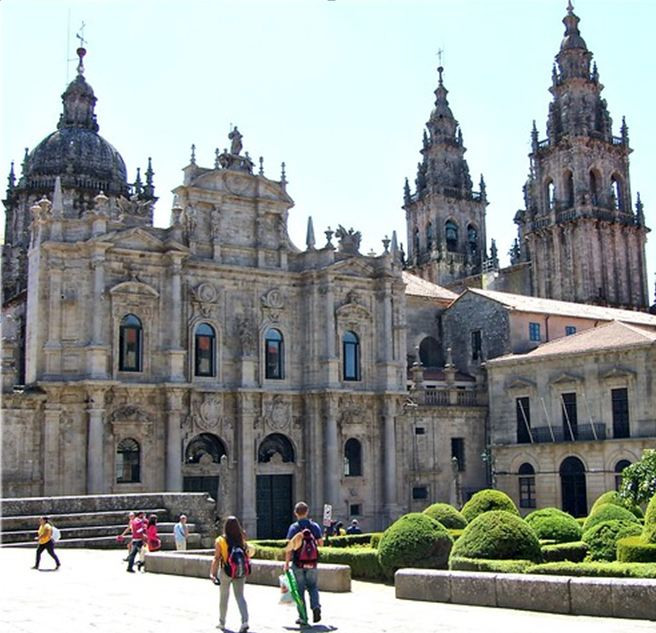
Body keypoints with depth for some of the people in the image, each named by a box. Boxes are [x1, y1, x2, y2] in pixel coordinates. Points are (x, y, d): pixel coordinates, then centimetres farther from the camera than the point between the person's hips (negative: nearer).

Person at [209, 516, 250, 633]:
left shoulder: (220, 541, -11)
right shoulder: (242, 540, -4)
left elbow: (216, 558, -14)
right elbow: (248, 554, 0)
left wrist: (212, 573, -11)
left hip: (226, 571, -2)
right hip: (241, 571, 2)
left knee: (224, 596, 16)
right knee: (240, 596, 6)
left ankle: (222, 622, 29)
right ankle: (245, 621, -12)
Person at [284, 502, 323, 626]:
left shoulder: (294, 527, -8)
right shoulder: (315, 526, 0)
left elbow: (289, 547, -13)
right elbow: (321, 543, 1)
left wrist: (286, 563, -8)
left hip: (298, 564, -2)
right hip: (312, 564, 2)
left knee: (300, 589, 7)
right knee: (312, 586, 19)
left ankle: (303, 617, 8)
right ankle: (316, 606, -5)